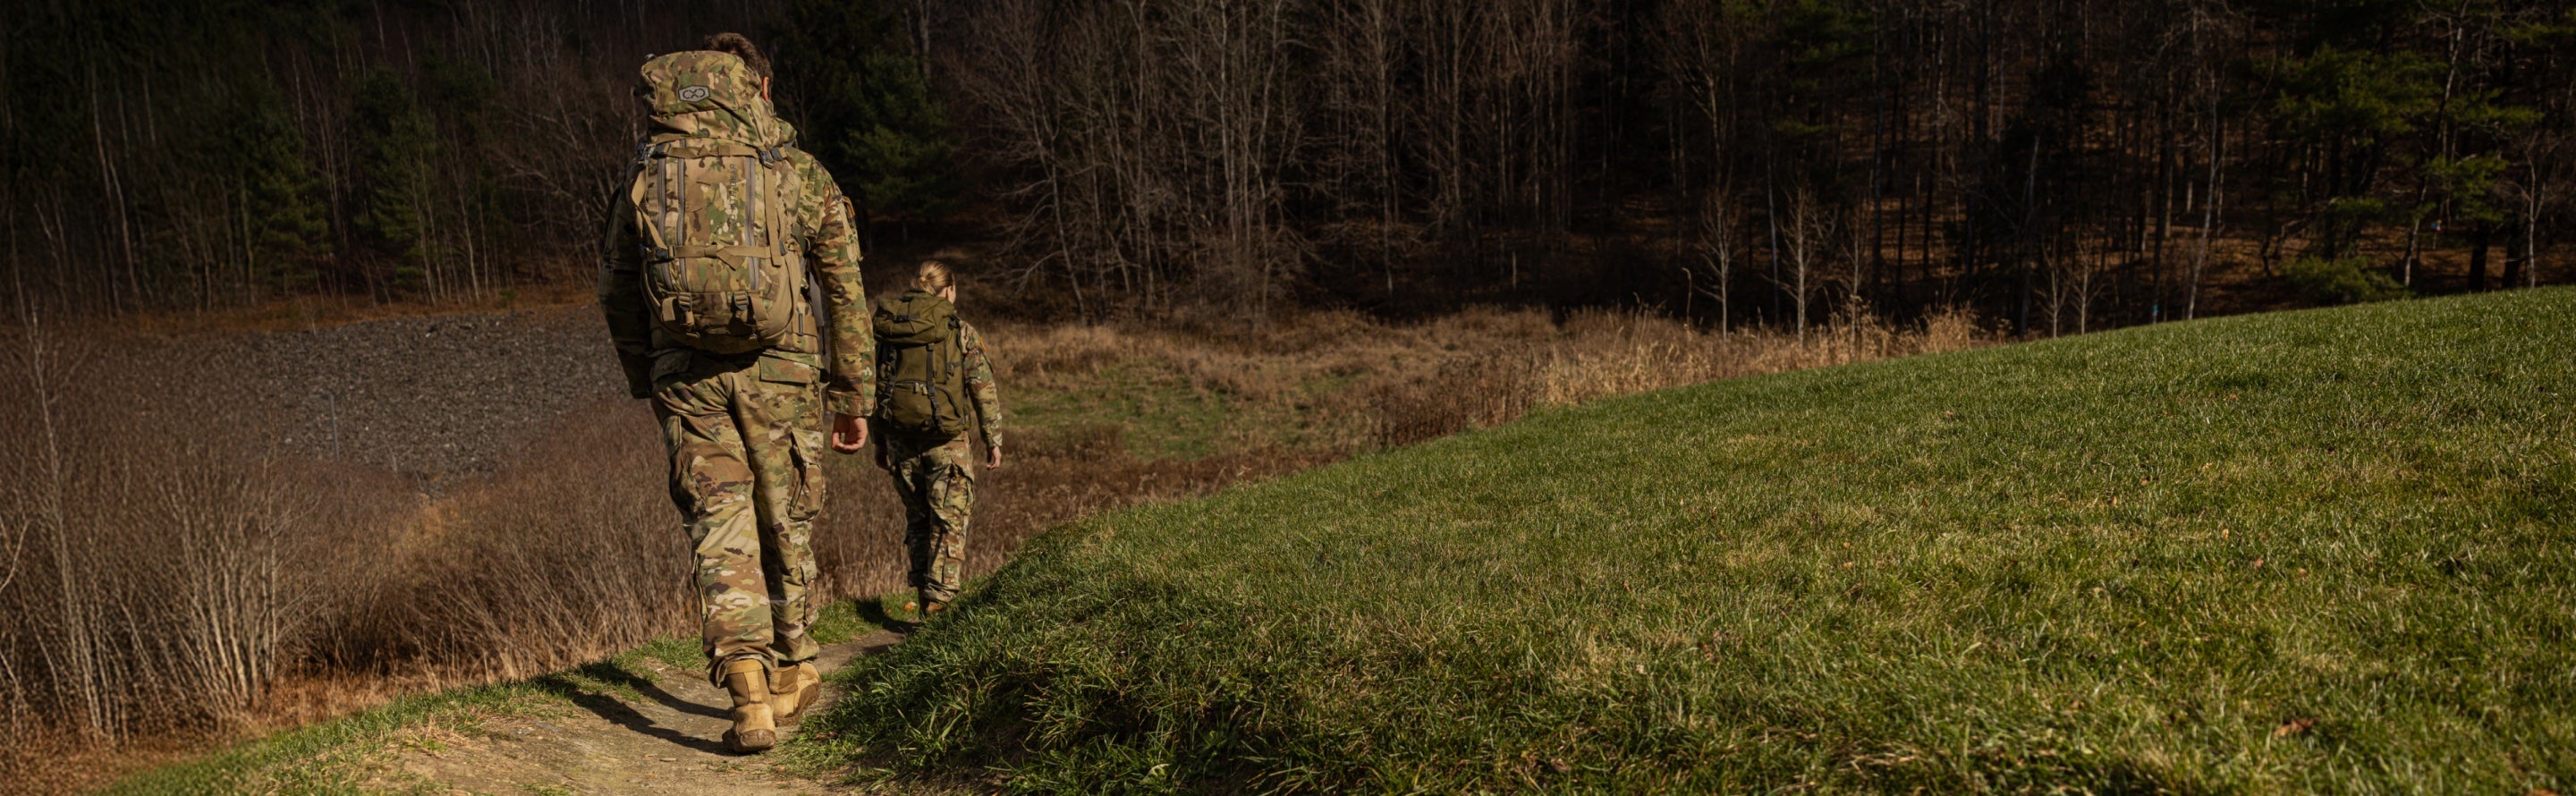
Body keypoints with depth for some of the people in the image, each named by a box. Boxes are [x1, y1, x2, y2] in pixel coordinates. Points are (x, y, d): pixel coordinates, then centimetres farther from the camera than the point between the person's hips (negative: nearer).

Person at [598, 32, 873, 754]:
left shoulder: (646, 178, 8)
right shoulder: (803, 177, 1)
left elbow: (617, 294, 14)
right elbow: (845, 295, 1)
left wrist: (646, 383, 25)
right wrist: (856, 398, 7)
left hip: (686, 372, 1)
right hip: (781, 373, -1)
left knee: (720, 532, 1)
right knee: (786, 526, 14)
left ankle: (749, 693, -12)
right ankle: (792, 670, 29)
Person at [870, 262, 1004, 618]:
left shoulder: (888, 331, 7)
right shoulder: (960, 331, -3)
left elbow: (876, 388, 10)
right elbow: (984, 389, -3)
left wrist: (880, 443, 17)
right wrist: (993, 440, 4)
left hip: (900, 437, 4)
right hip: (946, 440, -4)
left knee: (916, 517, 16)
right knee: (950, 520, 1)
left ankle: (923, 597, 21)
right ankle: (939, 598, -7)